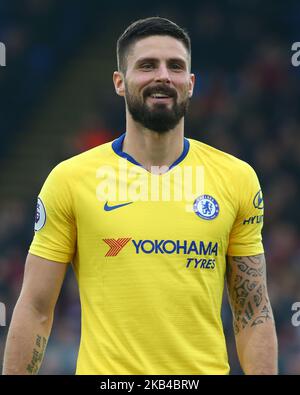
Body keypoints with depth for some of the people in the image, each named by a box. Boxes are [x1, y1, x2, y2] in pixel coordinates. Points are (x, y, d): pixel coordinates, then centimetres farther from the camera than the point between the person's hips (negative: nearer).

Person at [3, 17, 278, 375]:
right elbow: (35, 310, -1)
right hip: (103, 369, -1)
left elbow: (253, 312, 5)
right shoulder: (69, 179, -3)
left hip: (205, 369, 2)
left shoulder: (237, 179, 3)